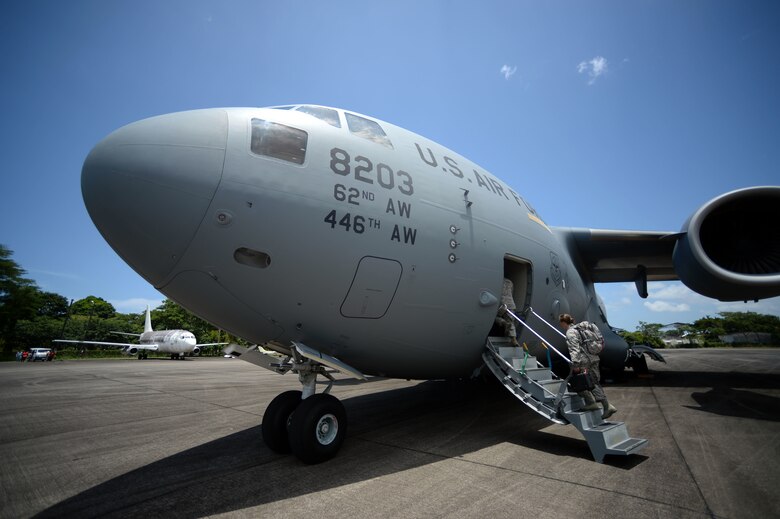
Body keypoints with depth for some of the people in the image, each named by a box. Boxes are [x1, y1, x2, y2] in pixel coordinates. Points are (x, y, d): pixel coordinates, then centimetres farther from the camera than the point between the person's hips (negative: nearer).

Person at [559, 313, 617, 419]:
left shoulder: (570, 332, -13)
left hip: (584, 361, -9)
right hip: (594, 358, 9)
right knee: (594, 382, 14)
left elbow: (574, 349, -22)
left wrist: (575, 364, -23)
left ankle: (591, 403, 11)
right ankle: (607, 406, 11)